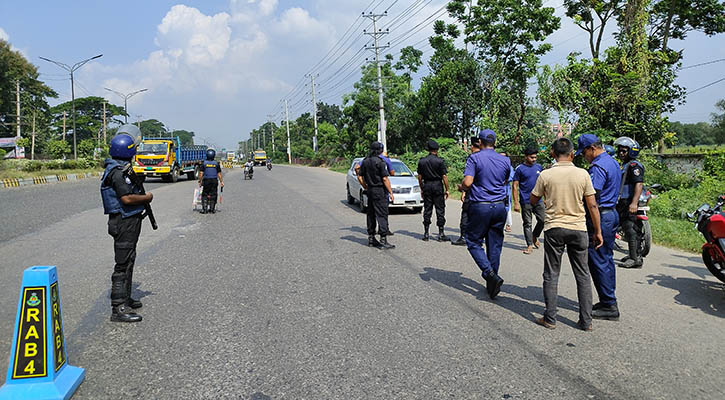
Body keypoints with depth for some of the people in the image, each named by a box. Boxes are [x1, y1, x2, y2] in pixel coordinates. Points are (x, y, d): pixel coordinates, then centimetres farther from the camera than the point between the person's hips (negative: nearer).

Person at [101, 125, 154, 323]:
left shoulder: (121, 168, 12)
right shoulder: (117, 172, -20)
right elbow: (127, 198, -27)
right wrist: (147, 198, -14)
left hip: (129, 220, 11)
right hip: (124, 222, -11)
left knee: (128, 260, 19)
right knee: (123, 264, -7)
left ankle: (125, 299, 32)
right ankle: (118, 309, -3)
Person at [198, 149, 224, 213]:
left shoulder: (204, 163, -3)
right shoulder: (216, 163, -1)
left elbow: (201, 174, -4)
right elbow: (219, 174, 0)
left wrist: (200, 181, 4)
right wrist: (221, 181, 7)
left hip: (206, 181, -1)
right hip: (214, 181, 1)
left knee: (205, 195, 7)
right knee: (213, 195, 8)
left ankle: (204, 209, 0)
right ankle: (212, 209, 11)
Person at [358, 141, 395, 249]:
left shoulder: (365, 161, 7)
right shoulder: (380, 162, -14)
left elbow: (360, 177, 11)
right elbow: (385, 179, -15)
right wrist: (391, 192, -10)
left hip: (370, 191, 7)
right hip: (380, 191, -7)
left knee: (371, 215, 13)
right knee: (382, 215, -5)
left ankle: (371, 238, 19)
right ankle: (383, 240, -7)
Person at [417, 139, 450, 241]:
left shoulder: (421, 161, 4)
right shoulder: (440, 161, -7)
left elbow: (419, 177, 7)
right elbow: (444, 176, -8)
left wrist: (422, 189, 16)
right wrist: (447, 190, -2)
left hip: (426, 186, 3)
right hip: (438, 186, -3)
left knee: (427, 210, 8)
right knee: (440, 210, 2)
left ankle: (426, 234, 11)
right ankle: (441, 234, 3)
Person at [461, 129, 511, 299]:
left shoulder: (475, 158, -7)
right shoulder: (505, 160, 8)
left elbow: (467, 182, -17)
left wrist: (461, 188, 3)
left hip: (480, 207, -4)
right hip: (500, 206, 5)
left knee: (474, 242, 7)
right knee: (495, 245, 11)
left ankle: (491, 275, -11)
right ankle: (491, 284, 18)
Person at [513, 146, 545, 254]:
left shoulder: (539, 167, 9)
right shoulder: (520, 169, -5)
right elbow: (515, 186, -5)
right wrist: (516, 203, -11)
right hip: (525, 201, -4)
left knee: (543, 220, 1)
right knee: (527, 224, 3)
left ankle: (535, 236, 27)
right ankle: (530, 245, 11)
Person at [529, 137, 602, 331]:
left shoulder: (545, 175, -7)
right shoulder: (583, 174, -4)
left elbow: (532, 201, 4)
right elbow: (592, 206, -2)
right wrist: (598, 232, 6)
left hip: (554, 228, -1)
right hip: (578, 229, 1)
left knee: (551, 275, 8)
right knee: (582, 275, 11)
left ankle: (550, 319, 11)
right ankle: (586, 321, 15)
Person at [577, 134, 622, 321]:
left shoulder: (598, 166, -17)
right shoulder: (613, 162, 15)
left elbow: (592, 196, -23)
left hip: (599, 216, -10)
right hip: (612, 213, 10)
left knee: (598, 262, -4)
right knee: (607, 259, 14)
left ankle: (609, 306, 1)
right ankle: (608, 302, 22)